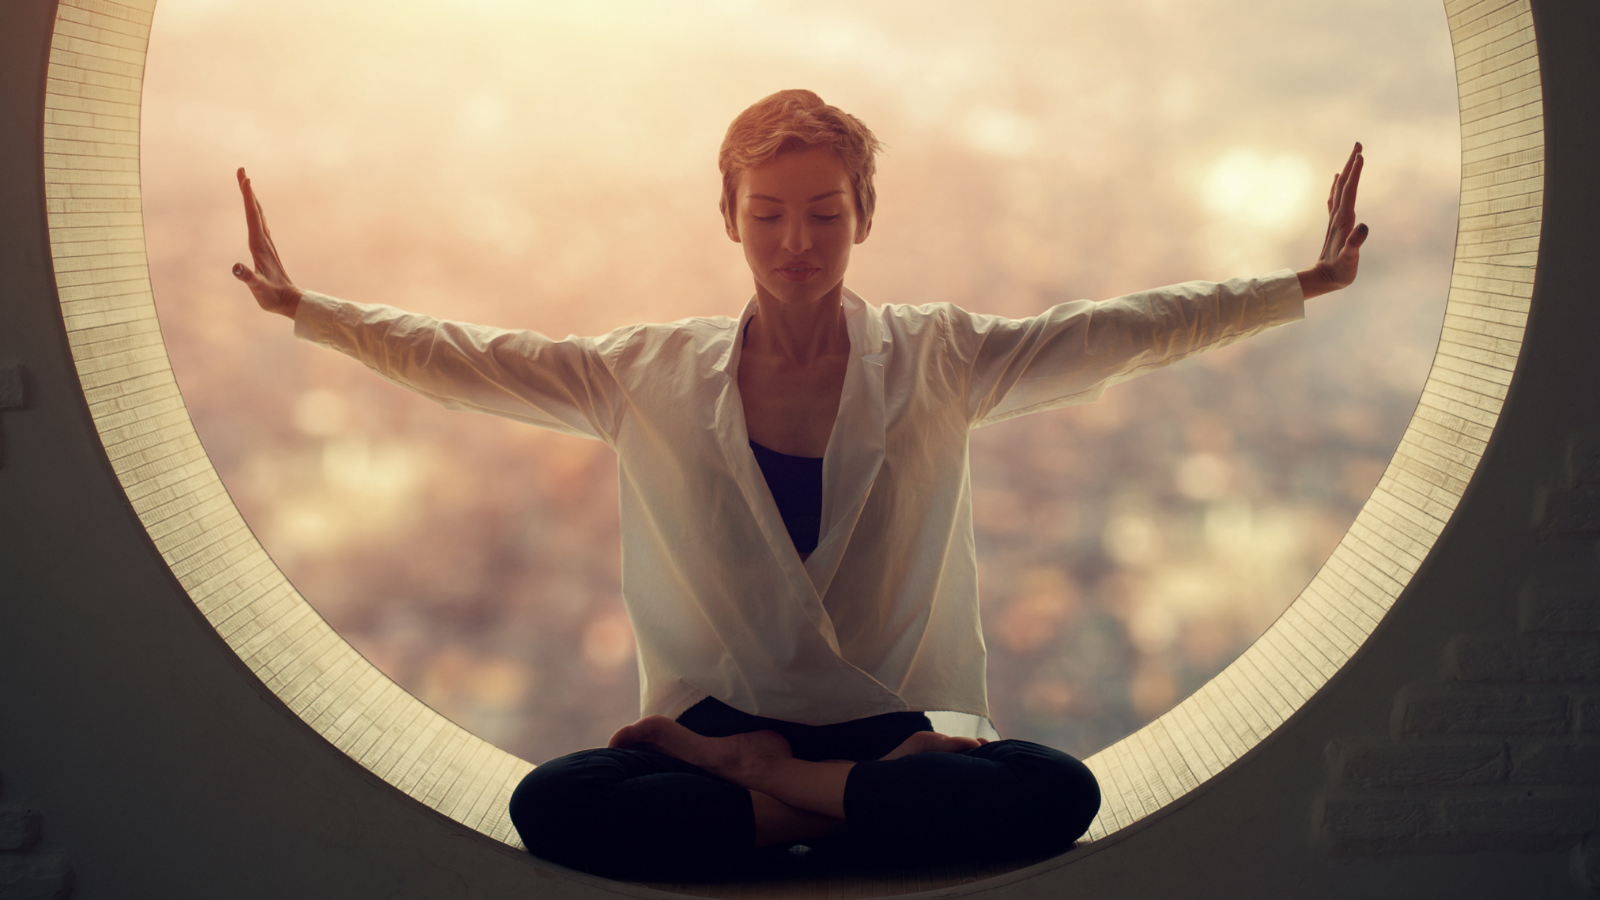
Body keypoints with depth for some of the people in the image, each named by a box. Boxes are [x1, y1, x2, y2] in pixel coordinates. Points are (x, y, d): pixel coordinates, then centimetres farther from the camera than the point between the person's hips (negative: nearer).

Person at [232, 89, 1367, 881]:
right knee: (550, 805, -27)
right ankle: (844, 813, -14)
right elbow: (464, 359, 5)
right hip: (714, 720, 0)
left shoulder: (940, 360, 2)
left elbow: (1130, 330, 0)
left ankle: (768, 785, -13)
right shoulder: (653, 374, 4)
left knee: (1058, 792, -29)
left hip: (894, 730, 0)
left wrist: (1301, 286, -6)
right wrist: (304, 308, -3)